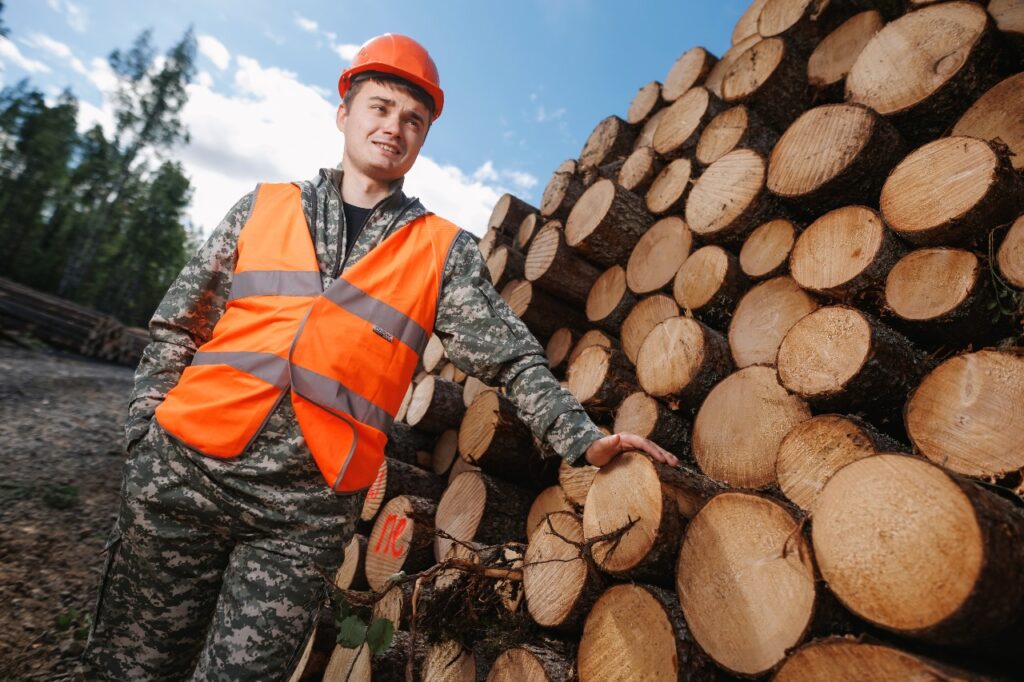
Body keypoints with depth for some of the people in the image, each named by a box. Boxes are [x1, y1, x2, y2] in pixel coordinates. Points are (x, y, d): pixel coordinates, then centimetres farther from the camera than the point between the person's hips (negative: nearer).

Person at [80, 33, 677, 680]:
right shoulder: (263, 206, 9)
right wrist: (143, 438, 7)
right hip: (185, 469, 2)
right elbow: (179, 329, 12)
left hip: (311, 508, -1)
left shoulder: (444, 251, 4)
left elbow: (511, 355, 0)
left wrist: (582, 437, -10)